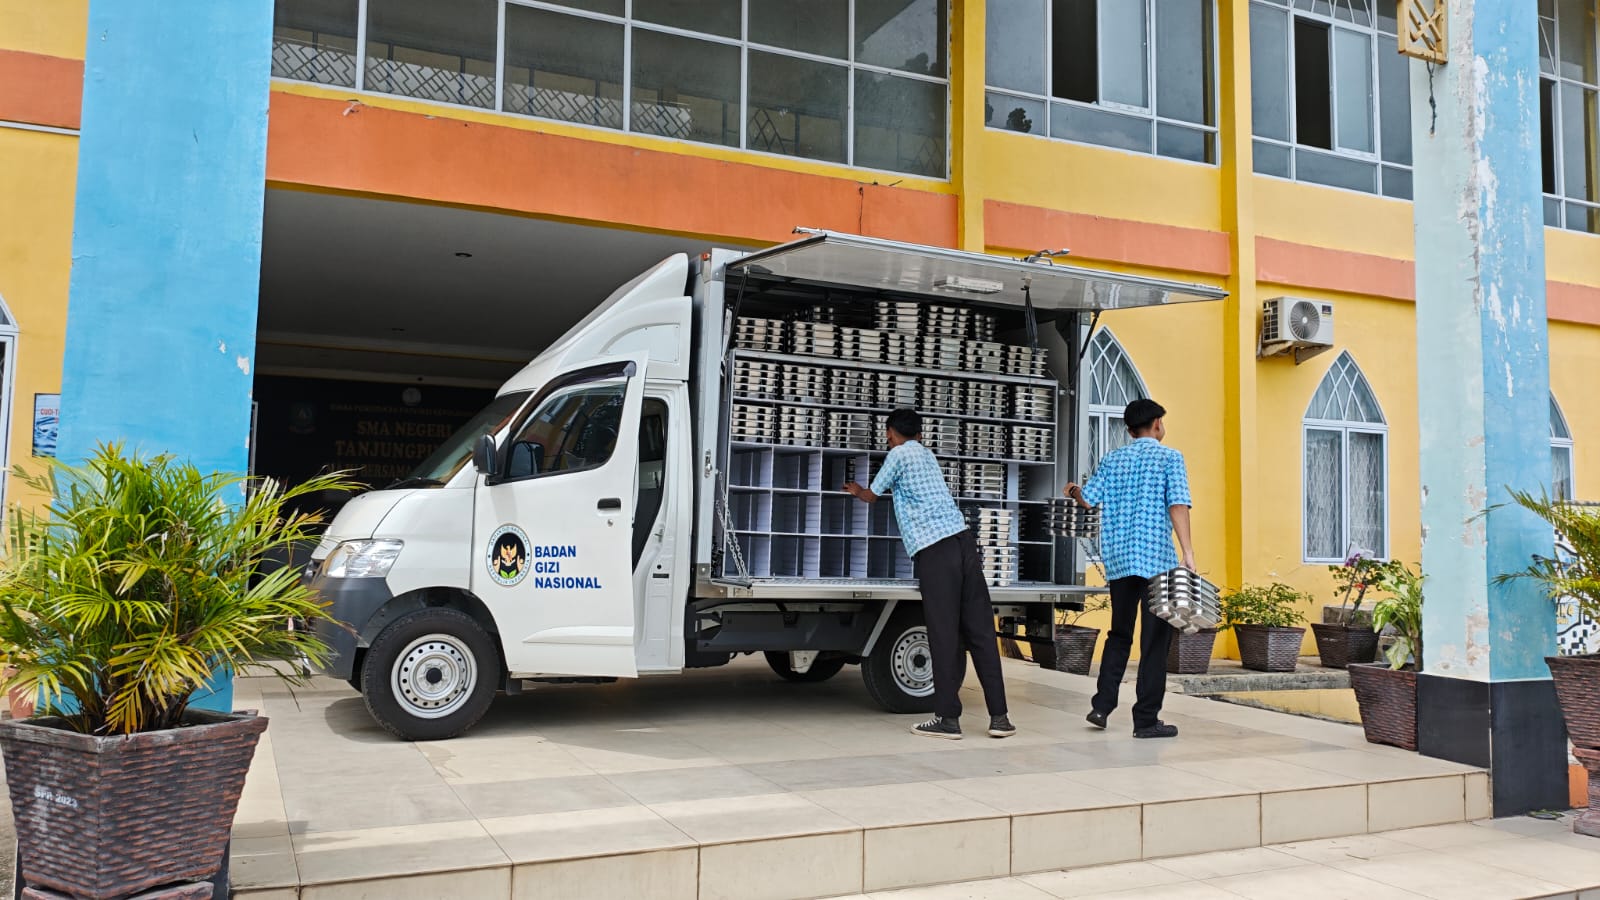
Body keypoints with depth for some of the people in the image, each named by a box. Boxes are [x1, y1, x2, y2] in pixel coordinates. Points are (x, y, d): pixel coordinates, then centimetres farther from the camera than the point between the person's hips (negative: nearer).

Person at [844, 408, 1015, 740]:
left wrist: (857, 491, 40)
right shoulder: (926, 454, 26)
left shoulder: (898, 454, 6)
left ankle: (947, 717, 2)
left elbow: (873, 495, 18)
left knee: (944, 634, -3)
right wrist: (864, 491, 60)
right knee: (980, 630, 4)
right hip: (963, 541, 6)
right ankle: (999, 715, 5)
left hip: (934, 550, -6)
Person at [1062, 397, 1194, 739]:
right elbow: (1177, 505, -13)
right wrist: (1188, 553, -19)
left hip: (1118, 560, 4)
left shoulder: (1112, 459, 11)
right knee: (1155, 640, 2)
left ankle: (1102, 705, 11)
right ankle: (1146, 719, 4)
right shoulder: (1169, 457, -1)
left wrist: (1074, 491, 30)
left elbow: (1088, 500, 7)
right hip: (1156, 558, -4)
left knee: (1120, 634, 18)